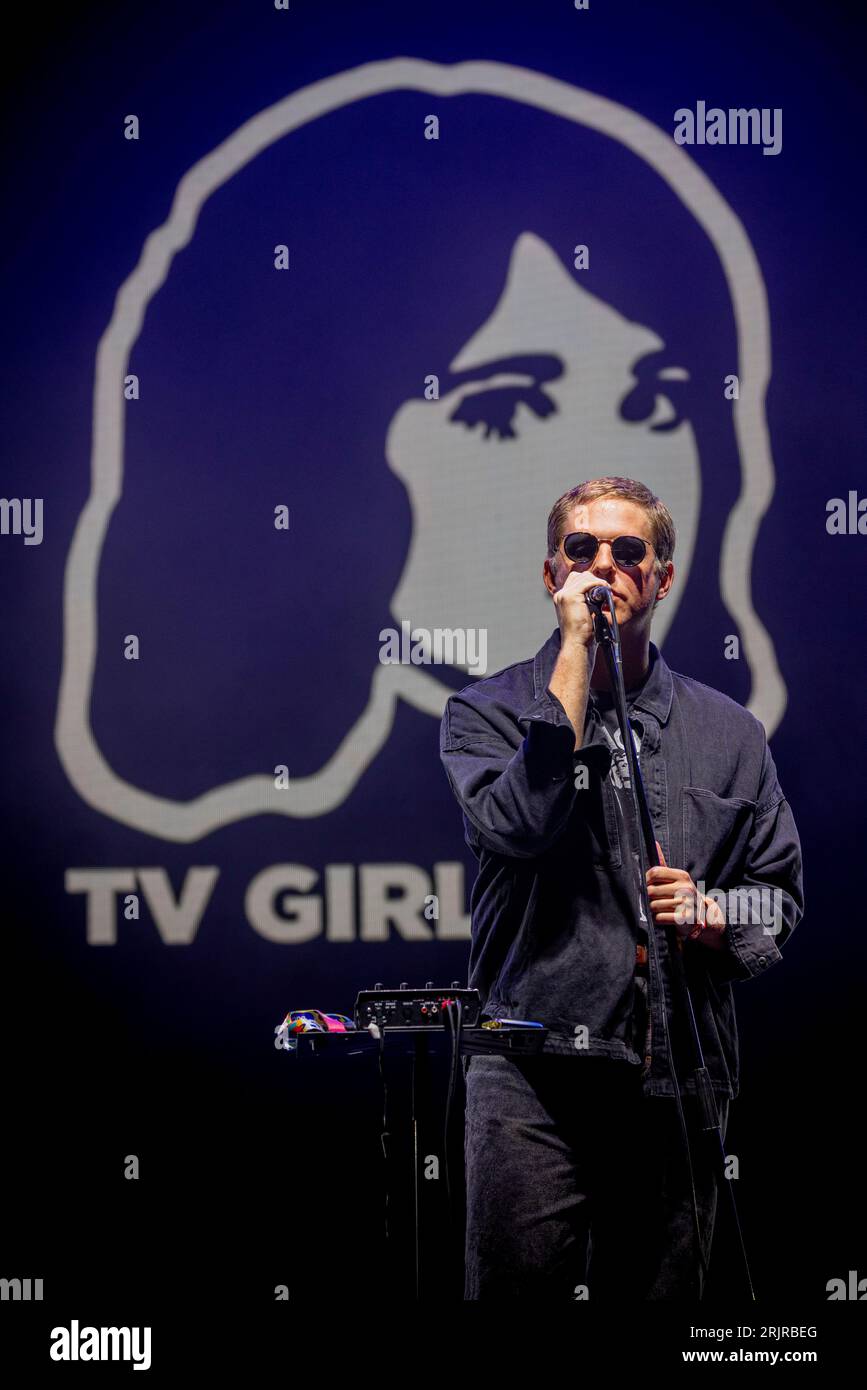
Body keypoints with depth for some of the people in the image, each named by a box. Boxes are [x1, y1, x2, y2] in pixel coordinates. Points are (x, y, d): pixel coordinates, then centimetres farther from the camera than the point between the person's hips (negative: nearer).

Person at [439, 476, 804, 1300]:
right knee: (517, 1286, -8)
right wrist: (575, 656, -9)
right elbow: (517, 827, -14)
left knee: (662, 1291, 6)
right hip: (534, 1079, -3)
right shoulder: (487, 713, 7)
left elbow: (780, 892, 19)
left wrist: (717, 915, -5)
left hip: (680, 1081, 3)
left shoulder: (727, 732, 16)